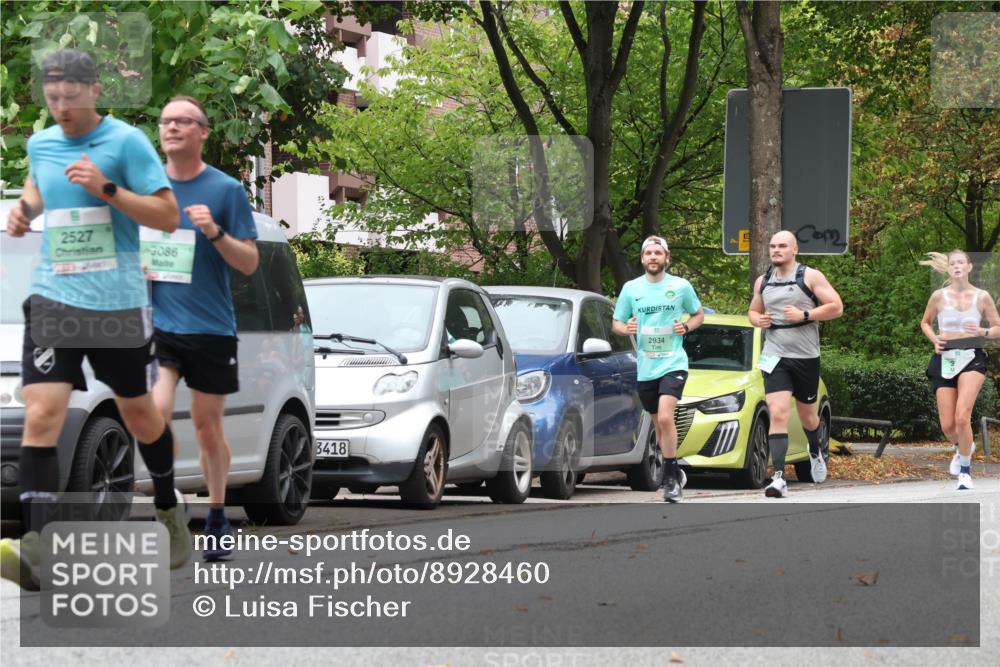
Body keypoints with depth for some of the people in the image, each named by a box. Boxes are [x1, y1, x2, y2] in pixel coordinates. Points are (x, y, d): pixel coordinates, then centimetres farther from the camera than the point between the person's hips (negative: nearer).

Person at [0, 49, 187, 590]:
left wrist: (106, 189, -22)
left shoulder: (126, 142, -8)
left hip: (118, 302, -3)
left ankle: (169, 507, 41)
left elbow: (168, 216, -10)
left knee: (137, 413, 14)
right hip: (53, 298, 3)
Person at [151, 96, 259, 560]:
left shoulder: (225, 189, -3)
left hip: (211, 328, -1)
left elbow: (250, 263, -3)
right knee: (156, 415, -17)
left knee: (208, 428, 8)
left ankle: (217, 518, 24)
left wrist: (215, 232, -20)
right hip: (158, 324, 1)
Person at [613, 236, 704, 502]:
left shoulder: (681, 286, 1)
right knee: (659, 424, 11)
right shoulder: (631, 288, 5)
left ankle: (671, 477, -14)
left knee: (665, 418, -21)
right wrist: (626, 328, -11)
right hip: (645, 367, 4)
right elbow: (616, 323, 12)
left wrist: (687, 327, -7)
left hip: (673, 363, -3)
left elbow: (699, 315, 14)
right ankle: (675, 473, 29)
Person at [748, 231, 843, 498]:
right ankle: (779, 478, -21)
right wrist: (757, 320, 0)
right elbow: (753, 311, 24)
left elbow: (836, 307, -7)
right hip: (775, 358, 2)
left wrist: (804, 315, -18)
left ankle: (817, 451, 48)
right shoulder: (763, 282, 10)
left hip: (806, 356, -2)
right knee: (778, 414, -15)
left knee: (807, 416, 14)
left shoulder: (810, 277, -4)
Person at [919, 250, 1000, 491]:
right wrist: (934, 339, -3)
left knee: (962, 418, -21)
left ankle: (965, 471, -3)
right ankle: (963, 447, 39)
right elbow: (925, 322, 17)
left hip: (972, 358, -2)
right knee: (947, 426, 1)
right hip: (944, 360, 2)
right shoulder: (939, 296, 1)